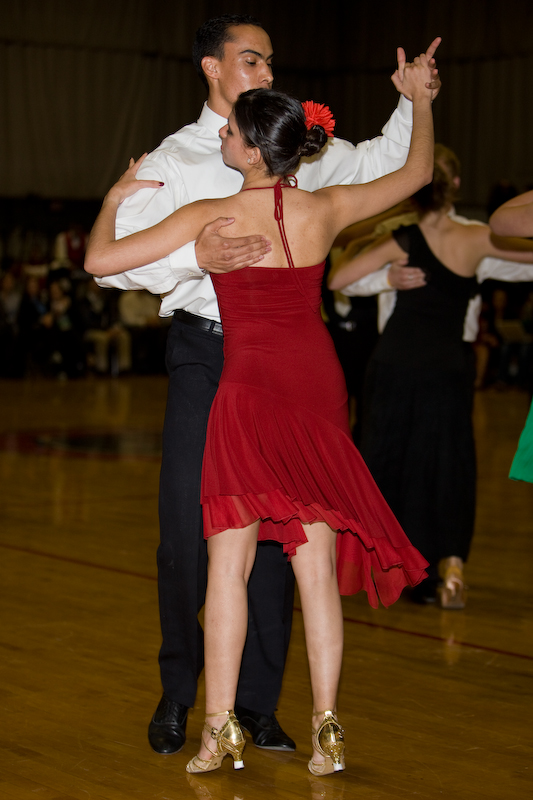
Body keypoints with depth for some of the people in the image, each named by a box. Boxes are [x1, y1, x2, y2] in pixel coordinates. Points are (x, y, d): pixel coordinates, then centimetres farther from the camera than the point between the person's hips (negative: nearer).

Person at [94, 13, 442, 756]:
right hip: (204, 352, -3)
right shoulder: (172, 160, -1)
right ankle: (177, 693, 20)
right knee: (187, 531, 0)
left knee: (275, 527, 5)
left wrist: (413, 103, 9)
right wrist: (197, 259, -24)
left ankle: (257, 701, 17)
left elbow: (379, 162, 25)